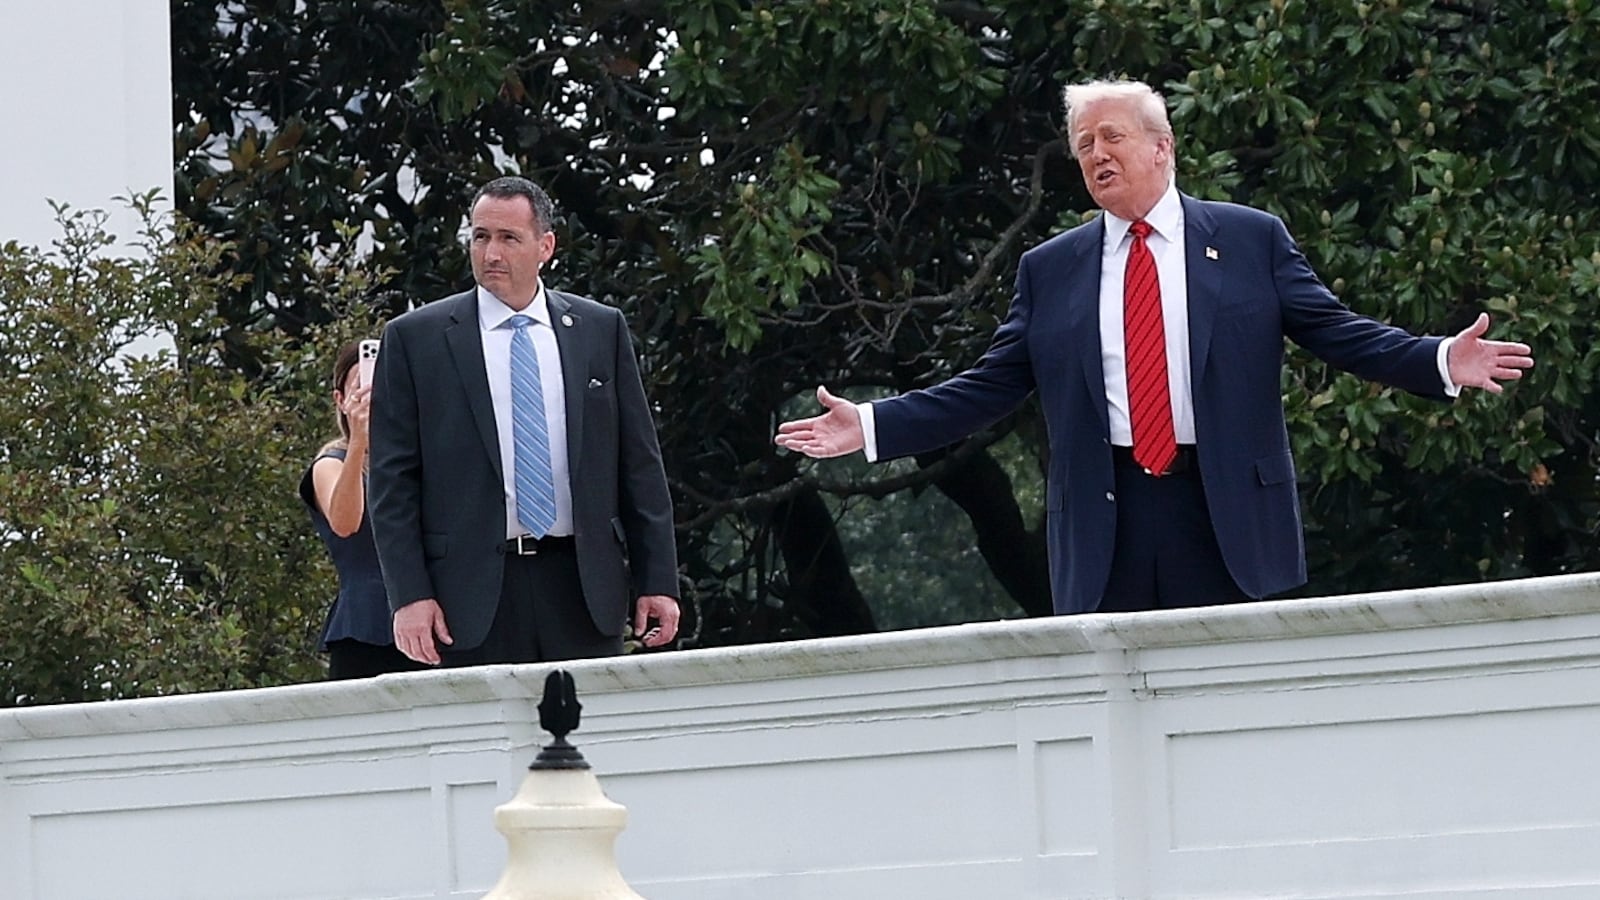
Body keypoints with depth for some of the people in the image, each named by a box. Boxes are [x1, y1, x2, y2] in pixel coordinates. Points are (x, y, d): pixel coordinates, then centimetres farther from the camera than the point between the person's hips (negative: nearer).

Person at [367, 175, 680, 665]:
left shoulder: (601, 330, 11)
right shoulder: (414, 339, 4)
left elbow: (640, 465, 11)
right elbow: (392, 481, 2)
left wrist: (657, 582, 6)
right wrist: (409, 595, -7)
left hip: (582, 587, 2)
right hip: (472, 593, -2)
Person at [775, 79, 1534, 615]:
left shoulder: (1252, 240, 7)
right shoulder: (1048, 270, 12)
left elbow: (1337, 332, 4)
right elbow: (989, 387, 11)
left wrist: (1442, 362, -11)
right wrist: (870, 427, 3)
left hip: (1227, 517, -1)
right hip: (1105, 523, 2)